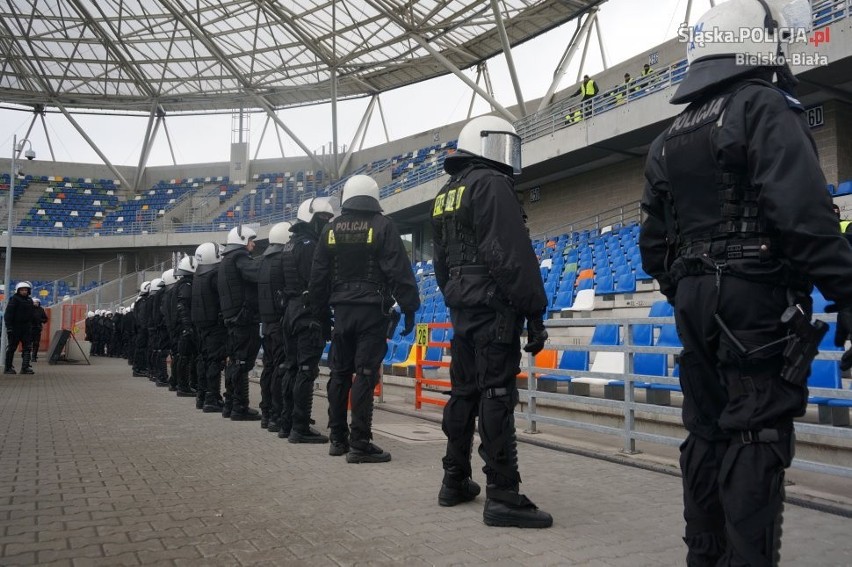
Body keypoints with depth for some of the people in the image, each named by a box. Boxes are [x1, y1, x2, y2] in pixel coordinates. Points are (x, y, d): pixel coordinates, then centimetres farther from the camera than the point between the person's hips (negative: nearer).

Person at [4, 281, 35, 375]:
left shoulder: (29, 300, 13)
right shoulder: (14, 299, -6)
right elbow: (8, 314, -11)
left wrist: (31, 326, 14)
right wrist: (9, 327, -18)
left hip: (26, 328, 6)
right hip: (15, 327, -6)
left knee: (27, 347, -1)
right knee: (11, 347, 2)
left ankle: (25, 367, -2)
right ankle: (8, 368, 10)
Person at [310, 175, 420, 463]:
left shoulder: (331, 229, 9)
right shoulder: (382, 225, -4)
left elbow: (318, 277, 11)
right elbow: (399, 272, -10)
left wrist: (320, 312, 18)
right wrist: (409, 308, -6)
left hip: (342, 310, 5)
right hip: (372, 310, -4)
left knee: (339, 373, 13)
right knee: (365, 375, -5)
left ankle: (338, 438, 20)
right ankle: (359, 444, -4)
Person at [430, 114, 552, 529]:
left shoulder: (445, 194, 18)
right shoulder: (491, 185, -10)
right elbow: (514, 256, -18)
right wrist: (534, 312, -16)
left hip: (461, 307, 9)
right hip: (494, 307, -9)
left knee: (463, 392, 14)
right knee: (497, 397, -8)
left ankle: (455, 482, 23)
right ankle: (502, 495, -4)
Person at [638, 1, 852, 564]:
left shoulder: (669, 138, 17)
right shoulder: (767, 106, -6)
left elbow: (654, 243, 18)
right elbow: (804, 213, -19)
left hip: (695, 302, 7)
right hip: (759, 298, -7)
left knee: (706, 432, 13)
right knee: (757, 435, -3)